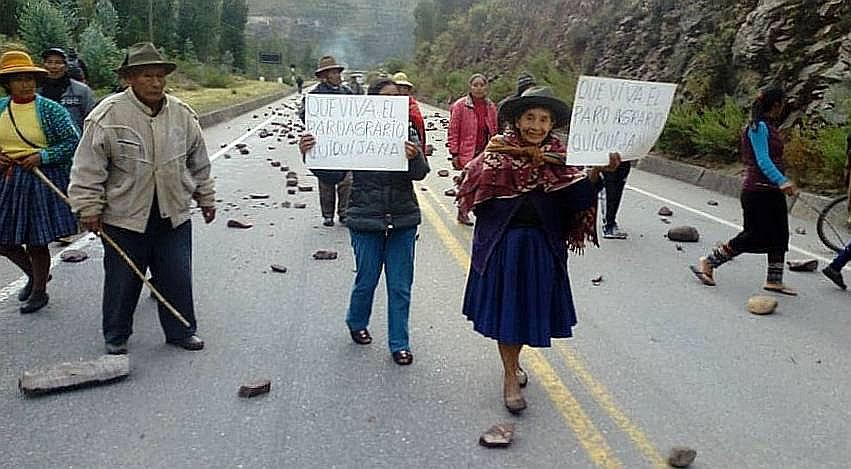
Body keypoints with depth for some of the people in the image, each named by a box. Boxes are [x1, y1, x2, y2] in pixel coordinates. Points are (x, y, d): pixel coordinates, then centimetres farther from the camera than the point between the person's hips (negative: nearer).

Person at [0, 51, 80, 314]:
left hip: (41, 179, -5)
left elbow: (73, 142, -9)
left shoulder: (50, 109, -7)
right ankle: (35, 275, 35)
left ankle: (39, 291, 23)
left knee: (36, 241, 3)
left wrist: (41, 157, -17)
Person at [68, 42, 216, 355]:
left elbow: (199, 163, 13)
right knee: (122, 281, 10)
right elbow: (88, 168, -8)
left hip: (174, 215, 3)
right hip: (125, 218, -3)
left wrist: (206, 199, 17)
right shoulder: (108, 115, -11)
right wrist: (90, 209, -9)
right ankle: (116, 337, 30)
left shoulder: (182, 114, 2)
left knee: (177, 278, 10)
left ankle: (181, 331, 28)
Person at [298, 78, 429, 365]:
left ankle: (399, 344, 23)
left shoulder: (407, 133, -1)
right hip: (367, 221, -1)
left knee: (400, 287, 7)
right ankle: (357, 323, 42)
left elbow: (420, 173, -10)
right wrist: (308, 153, -24)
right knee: (366, 280, 12)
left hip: (403, 220, 1)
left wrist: (414, 157, -32)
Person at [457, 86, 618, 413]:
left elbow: (576, 192, -16)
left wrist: (597, 172, -32)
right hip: (503, 242, -2)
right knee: (505, 305, 5)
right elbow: (471, 190, -13)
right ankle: (510, 379, 20)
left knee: (531, 306, 14)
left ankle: (513, 362, 40)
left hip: (542, 245, 3)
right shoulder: (498, 151, -6)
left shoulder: (557, 156, -2)